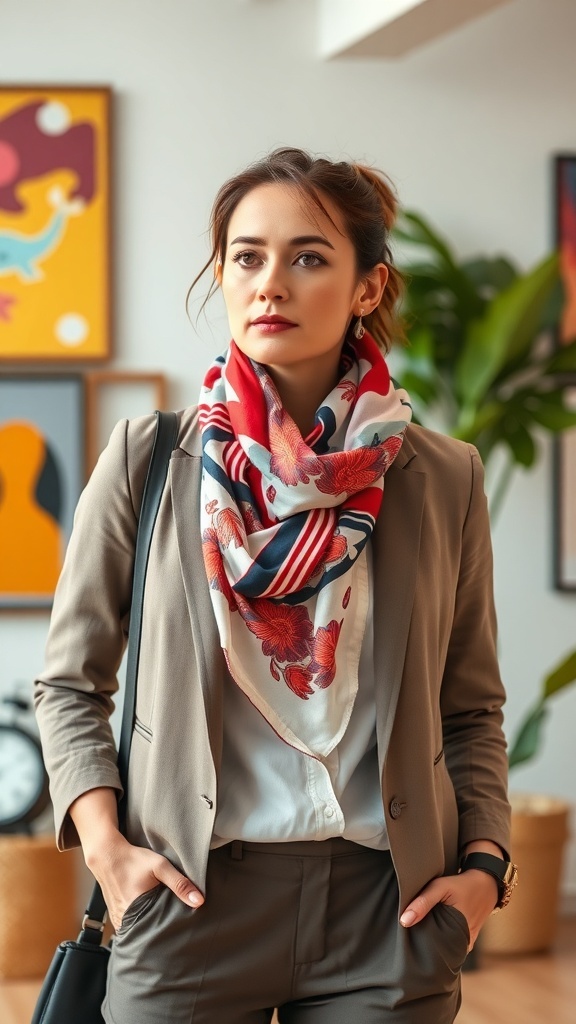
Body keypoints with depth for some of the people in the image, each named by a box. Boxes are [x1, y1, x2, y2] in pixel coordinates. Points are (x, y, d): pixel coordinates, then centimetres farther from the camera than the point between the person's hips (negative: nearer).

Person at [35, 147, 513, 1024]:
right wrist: (105, 843, -6)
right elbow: (70, 682, 7)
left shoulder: (443, 480, 3)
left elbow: (472, 709, 12)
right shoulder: (148, 461, 0)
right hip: (195, 892, -1)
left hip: (386, 909, 1)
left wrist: (484, 864, -1)